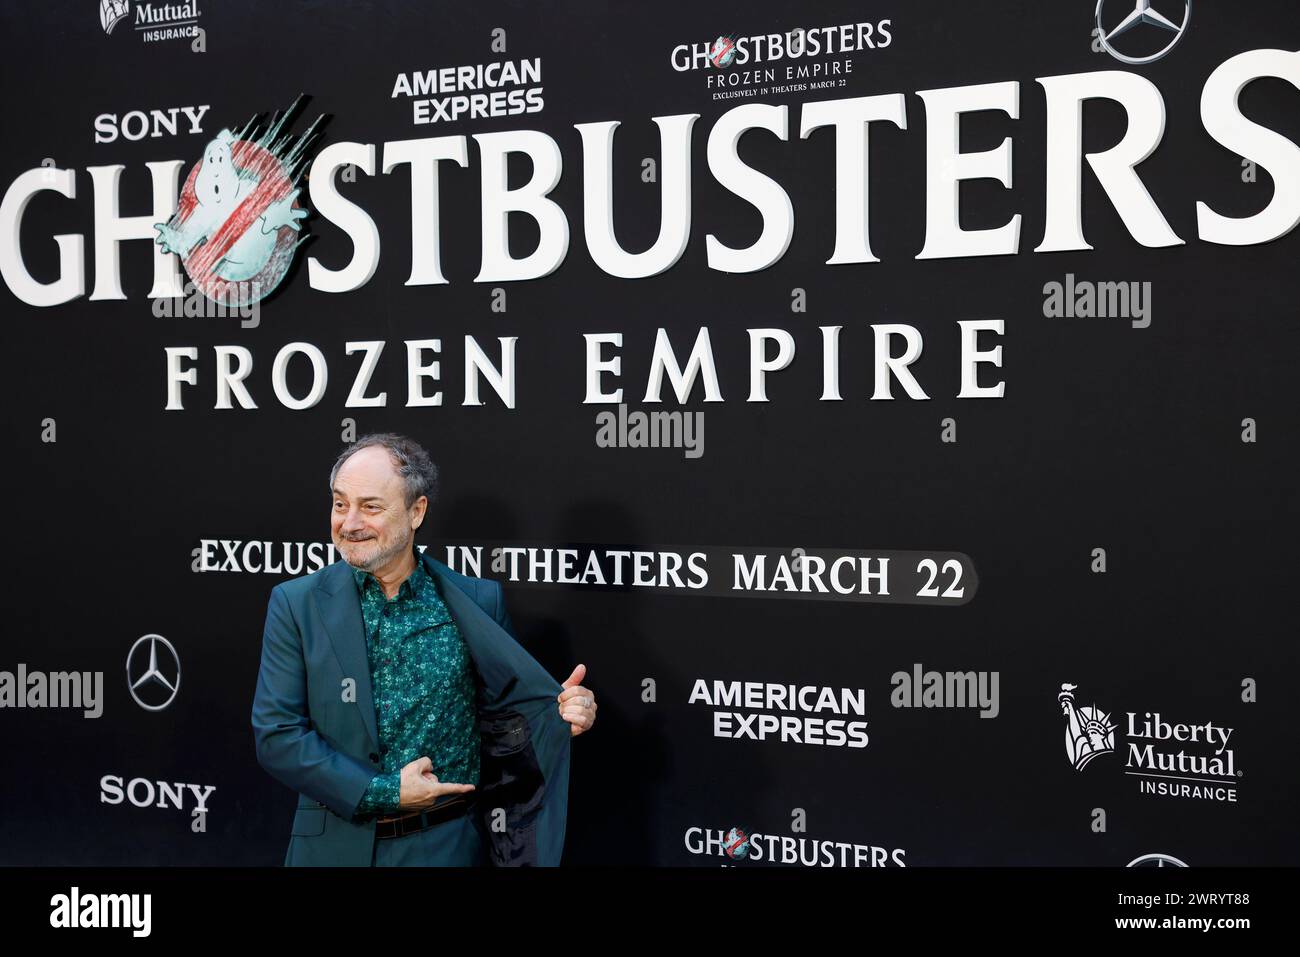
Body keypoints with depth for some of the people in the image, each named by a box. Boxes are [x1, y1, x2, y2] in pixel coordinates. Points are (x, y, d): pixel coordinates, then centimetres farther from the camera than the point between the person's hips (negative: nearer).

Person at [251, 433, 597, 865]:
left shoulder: (478, 601, -4)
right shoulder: (295, 603, -5)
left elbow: (508, 703, 5)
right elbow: (275, 736, -8)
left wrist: (559, 713, -16)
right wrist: (384, 792, -16)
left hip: (449, 845, 1)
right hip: (337, 845, 0)